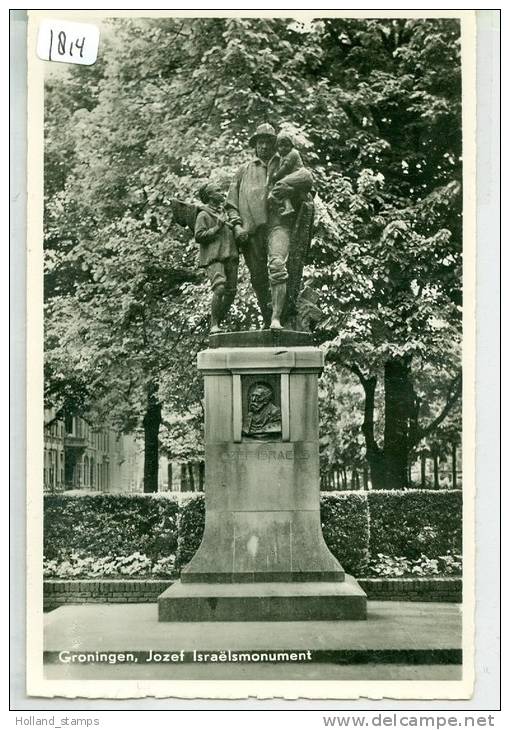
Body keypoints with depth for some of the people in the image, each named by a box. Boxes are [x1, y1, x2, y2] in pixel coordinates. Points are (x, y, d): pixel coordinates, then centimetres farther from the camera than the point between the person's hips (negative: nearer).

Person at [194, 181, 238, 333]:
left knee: (231, 292, -1)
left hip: (230, 258, 7)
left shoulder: (225, 213, 24)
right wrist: (217, 228, -12)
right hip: (214, 258, -7)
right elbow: (198, 236, -8)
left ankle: (219, 322, 10)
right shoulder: (204, 215, 2)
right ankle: (214, 325, -18)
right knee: (219, 288, -23)